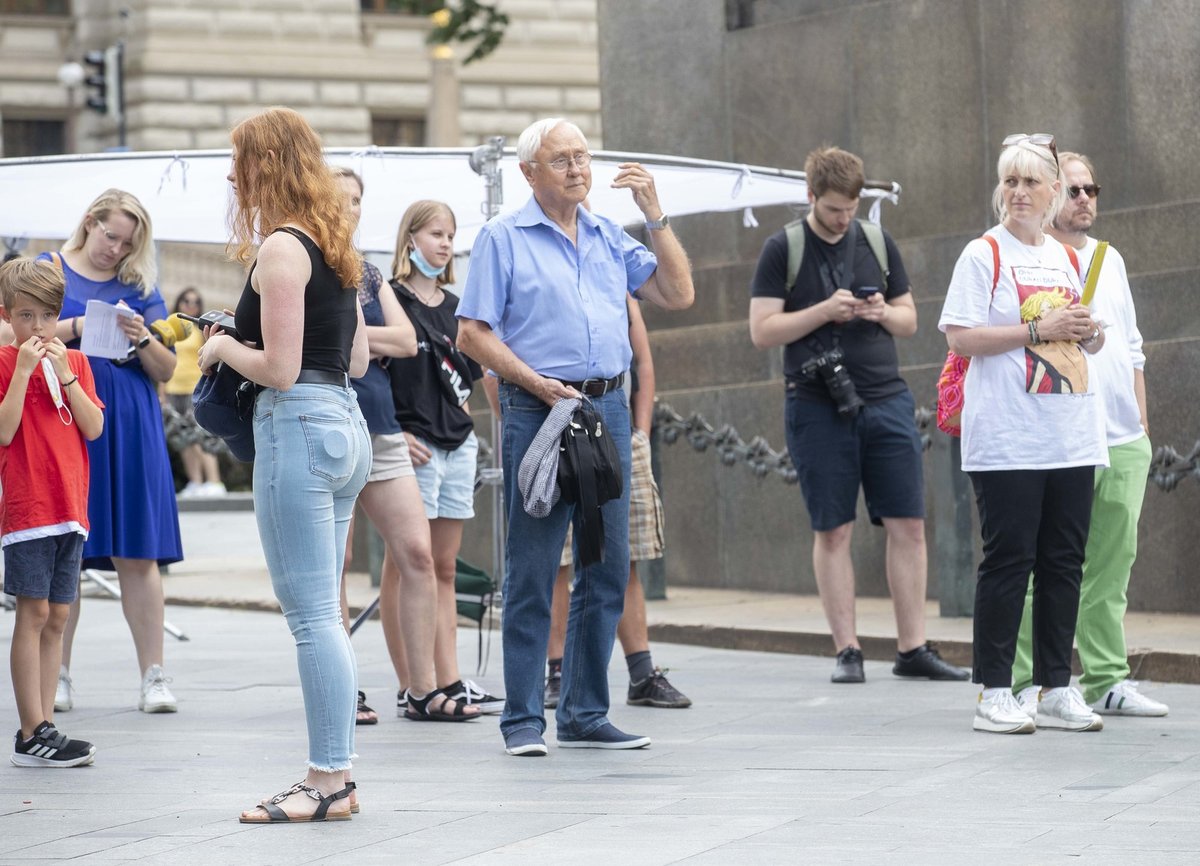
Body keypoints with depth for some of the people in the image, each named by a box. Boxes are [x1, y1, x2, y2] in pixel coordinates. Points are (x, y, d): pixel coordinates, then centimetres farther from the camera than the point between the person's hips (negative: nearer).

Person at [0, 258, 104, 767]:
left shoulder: (74, 362, 11)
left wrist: (64, 373, -9)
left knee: (56, 617, 6)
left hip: (70, 509, 5)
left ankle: (42, 729, 11)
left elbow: (94, 428, 0)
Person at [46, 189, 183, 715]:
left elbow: (166, 370, 11)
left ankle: (153, 677, -1)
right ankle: (58, 676, 8)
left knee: (137, 554, -2)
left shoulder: (140, 287, 13)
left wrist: (141, 338, -8)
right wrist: (78, 327, -14)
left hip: (130, 429, 1)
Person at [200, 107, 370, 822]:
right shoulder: (333, 245, 15)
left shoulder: (281, 248, -12)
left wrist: (224, 347, 1)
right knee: (323, 615, 12)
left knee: (311, 616, -6)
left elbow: (279, 368, -17)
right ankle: (336, 773, 14)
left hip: (299, 427, -10)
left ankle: (328, 779, -4)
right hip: (346, 423, 10)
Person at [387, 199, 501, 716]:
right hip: (414, 447, -7)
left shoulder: (454, 306, 16)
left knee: (444, 568, 8)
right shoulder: (390, 300, -4)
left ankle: (450, 684, 9)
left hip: (458, 443, 7)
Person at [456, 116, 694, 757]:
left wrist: (654, 215, 4)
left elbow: (678, 295, 10)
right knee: (531, 572, -4)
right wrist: (537, 384, -13)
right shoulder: (504, 238, 1)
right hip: (537, 413, -5)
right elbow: (471, 334, -4)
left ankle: (585, 716, 14)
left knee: (608, 569, 6)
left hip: (608, 409, 5)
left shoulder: (609, 238, 15)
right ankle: (523, 721, 1)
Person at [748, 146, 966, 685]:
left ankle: (912, 649, 4)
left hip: (886, 400, 3)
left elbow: (910, 321, 18)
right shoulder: (783, 250, 1)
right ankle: (847, 651, 6)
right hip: (818, 407, -3)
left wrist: (883, 313, -5)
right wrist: (825, 311, -14)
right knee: (833, 531, 0)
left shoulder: (878, 243, 12)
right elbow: (762, 330, -4)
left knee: (908, 524, -1)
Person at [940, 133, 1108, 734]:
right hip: (1006, 439, -6)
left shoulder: (1069, 258, 16)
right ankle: (993, 693, -1)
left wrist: (1088, 336, 1)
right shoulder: (984, 255, -2)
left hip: (1071, 432, 6)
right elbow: (960, 338, -11)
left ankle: (1056, 689, 11)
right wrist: (1039, 330, -16)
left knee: (1064, 560, 5)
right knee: (1009, 559, -6)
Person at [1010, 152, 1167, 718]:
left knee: (1112, 563, 7)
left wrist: (1141, 423, 20)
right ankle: (1027, 683, -4)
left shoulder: (1109, 260, 19)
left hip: (1124, 441, 7)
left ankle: (1107, 680, 12)